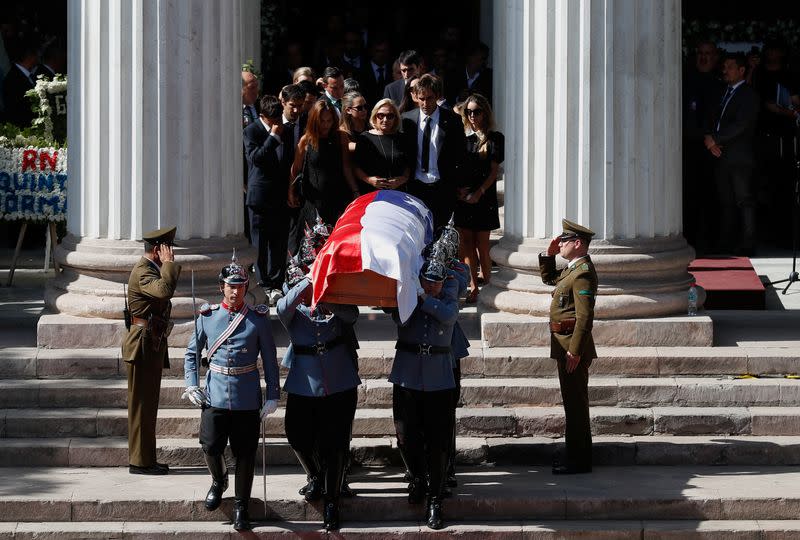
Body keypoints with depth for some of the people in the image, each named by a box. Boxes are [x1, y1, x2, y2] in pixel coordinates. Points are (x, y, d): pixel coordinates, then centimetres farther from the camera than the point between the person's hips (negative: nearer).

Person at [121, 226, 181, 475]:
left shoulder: (152, 269, 17)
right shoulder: (142, 272, -17)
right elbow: (165, 290, -37)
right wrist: (169, 263, -23)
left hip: (152, 347, 10)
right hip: (143, 346, -10)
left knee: (148, 405, 13)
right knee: (141, 405, -5)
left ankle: (145, 459, 19)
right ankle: (140, 461, -1)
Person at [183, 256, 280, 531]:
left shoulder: (258, 319, -1)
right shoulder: (207, 317, 2)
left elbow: (269, 360, 2)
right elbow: (192, 353, 11)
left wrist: (273, 395, -1)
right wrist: (191, 386, 0)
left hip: (247, 399, -1)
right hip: (215, 395, 1)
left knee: (245, 455, 3)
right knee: (211, 447, -5)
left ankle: (241, 507, 16)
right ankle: (218, 481, 28)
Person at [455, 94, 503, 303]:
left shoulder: (494, 138, 0)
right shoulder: (463, 138, 9)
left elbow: (494, 170, -4)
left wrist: (479, 193, -14)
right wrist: (458, 189, -8)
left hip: (484, 197, -3)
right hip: (463, 197, 3)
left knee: (482, 244, -3)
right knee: (467, 243, 2)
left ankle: (486, 280, 8)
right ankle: (472, 286, 5)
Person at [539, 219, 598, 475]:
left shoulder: (583, 273, -18)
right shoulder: (573, 268, 14)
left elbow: (584, 316, -24)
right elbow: (548, 278, 33)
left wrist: (574, 351, -25)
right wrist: (548, 255, 16)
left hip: (573, 345, -10)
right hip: (566, 345, 10)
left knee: (575, 402, -5)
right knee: (573, 401, 15)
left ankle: (578, 461, 0)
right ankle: (576, 456, 23)